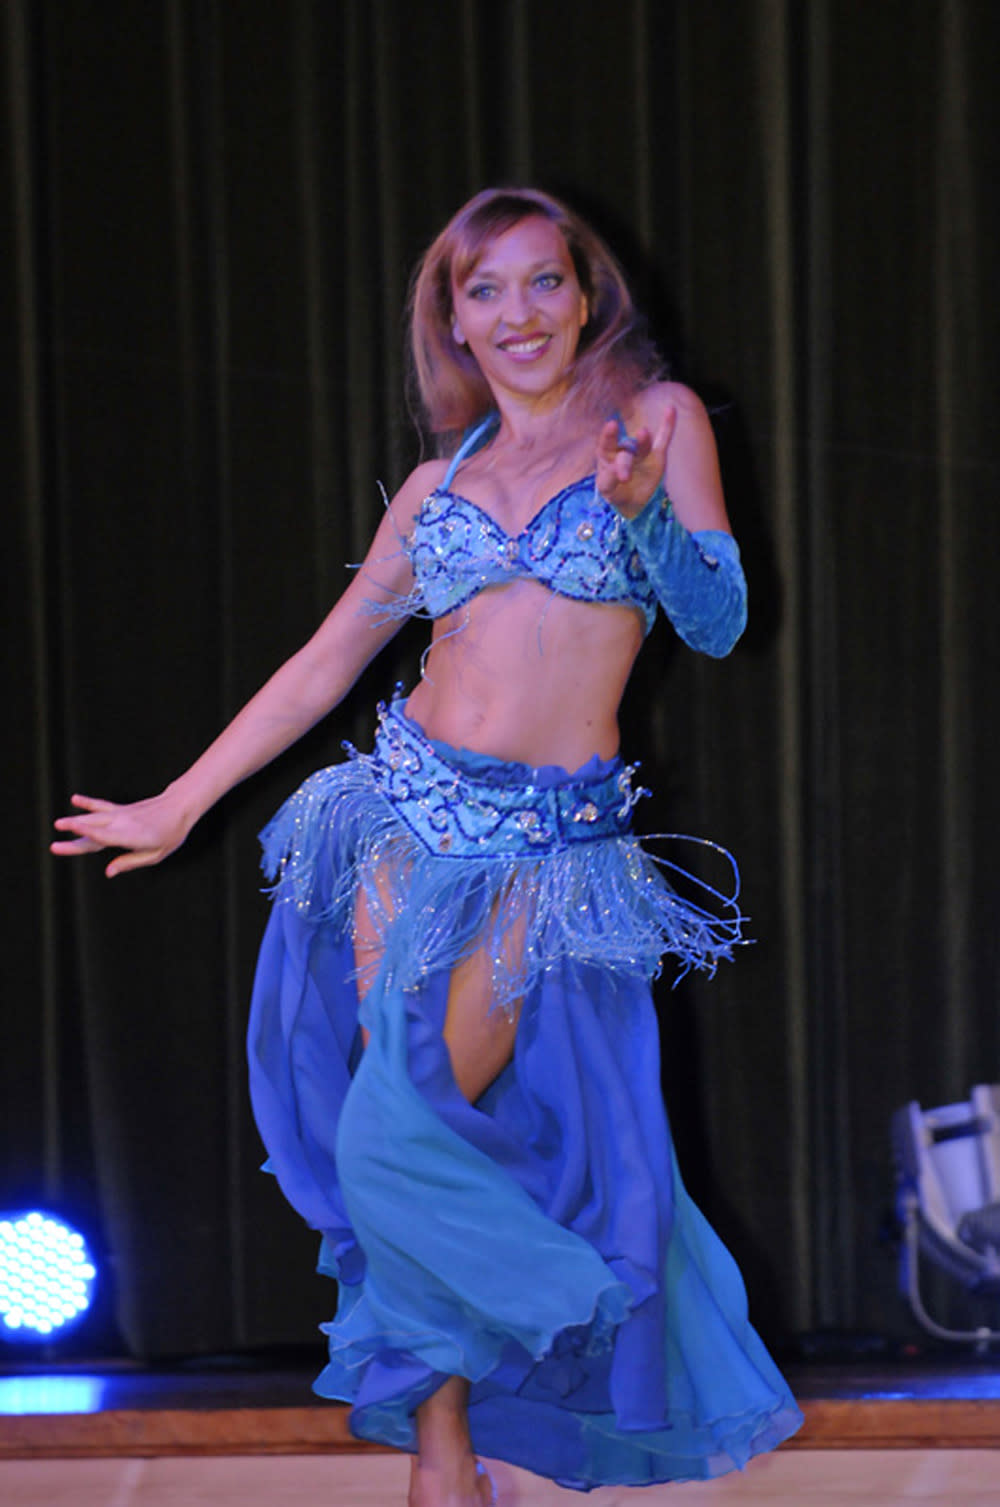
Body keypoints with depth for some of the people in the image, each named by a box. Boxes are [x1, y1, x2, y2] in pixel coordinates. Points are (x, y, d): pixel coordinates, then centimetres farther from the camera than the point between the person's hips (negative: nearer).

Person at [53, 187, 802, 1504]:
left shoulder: (660, 420, 5)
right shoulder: (438, 487, 13)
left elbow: (719, 619, -1)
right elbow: (328, 663, 18)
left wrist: (642, 508, -20)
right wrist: (181, 803, 19)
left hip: (554, 852, -3)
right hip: (413, 814, 3)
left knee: (407, 1134, -17)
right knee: (392, 1134, -6)